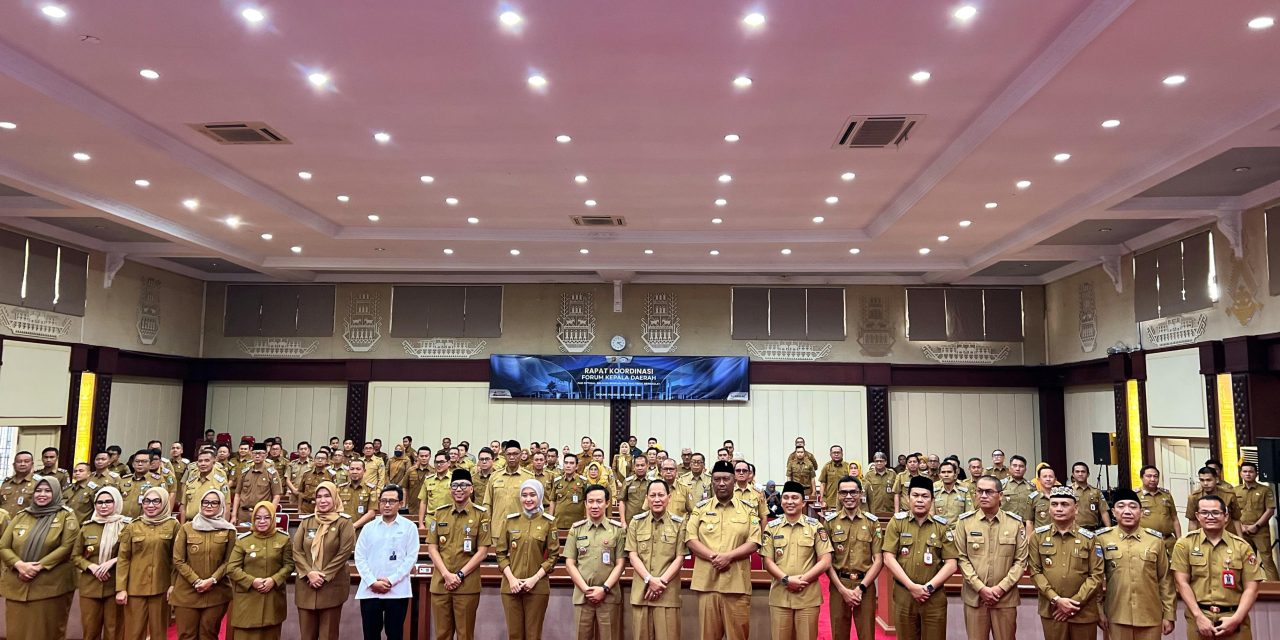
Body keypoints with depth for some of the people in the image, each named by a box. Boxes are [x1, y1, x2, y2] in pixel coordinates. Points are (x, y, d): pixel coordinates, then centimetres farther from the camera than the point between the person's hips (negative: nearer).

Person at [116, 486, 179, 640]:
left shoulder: (173, 525, 1)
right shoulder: (132, 527, 4)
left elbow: (176, 558, 2)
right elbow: (123, 559, 2)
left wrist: (174, 585, -2)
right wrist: (120, 588, -4)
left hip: (161, 588, -1)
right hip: (135, 588, 1)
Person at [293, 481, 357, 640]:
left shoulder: (344, 522, -4)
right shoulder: (306, 521, 7)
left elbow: (345, 552, -10)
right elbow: (296, 550, 1)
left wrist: (324, 575, -14)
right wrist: (309, 572, -12)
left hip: (332, 586, -3)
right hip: (306, 585, 3)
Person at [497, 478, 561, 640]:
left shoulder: (549, 522, 0)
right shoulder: (509, 520, 6)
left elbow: (553, 555, -1)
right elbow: (501, 553, 5)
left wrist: (535, 578, -11)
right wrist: (511, 578, -8)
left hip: (537, 587, -2)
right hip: (511, 586, 2)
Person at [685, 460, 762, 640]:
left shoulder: (748, 509, 6)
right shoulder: (700, 508, 8)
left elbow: (754, 543, -1)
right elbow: (691, 539, 1)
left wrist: (728, 556, -15)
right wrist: (713, 557, -14)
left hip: (737, 583, 0)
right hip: (707, 582, 1)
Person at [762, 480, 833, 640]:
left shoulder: (815, 527, 2)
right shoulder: (772, 527, 6)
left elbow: (825, 561, -3)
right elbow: (768, 561, 2)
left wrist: (802, 580, -12)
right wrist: (786, 579, -14)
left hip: (808, 596, -1)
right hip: (780, 596, 1)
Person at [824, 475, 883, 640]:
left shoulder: (872, 522, 2)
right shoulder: (830, 521, 0)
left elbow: (878, 560, -1)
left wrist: (860, 587, -9)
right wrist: (843, 589, -9)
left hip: (865, 586, 0)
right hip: (838, 585, 0)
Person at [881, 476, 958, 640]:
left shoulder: (942, 526, 3)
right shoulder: (896, 522, 0)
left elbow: (951, 564, -1)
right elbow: (888, 559, -6)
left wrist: (929, 587, -12)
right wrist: (911, 586, -13)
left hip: (934, 596, 0)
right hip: (903, 594, 0)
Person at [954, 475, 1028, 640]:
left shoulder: (1016, 523, 1)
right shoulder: (964, 521, -1)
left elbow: (1021, 561, 0)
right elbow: (962, 558, -3)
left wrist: (1001, 588, -10)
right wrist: (981, 588, -11)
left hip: (1006, 597, 0)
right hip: (974, 597, 0)